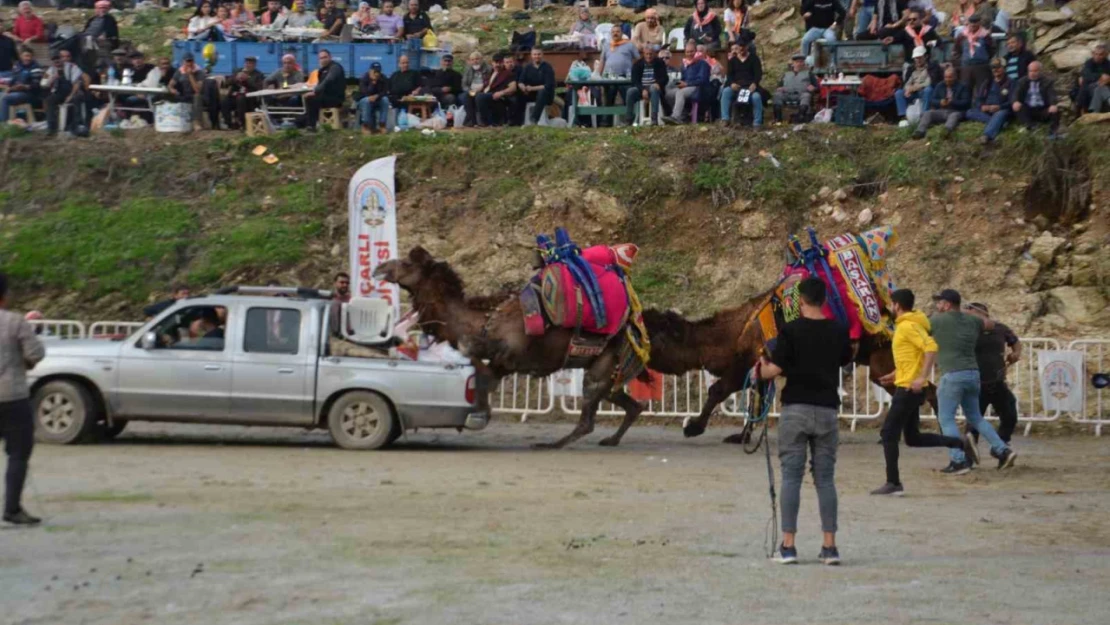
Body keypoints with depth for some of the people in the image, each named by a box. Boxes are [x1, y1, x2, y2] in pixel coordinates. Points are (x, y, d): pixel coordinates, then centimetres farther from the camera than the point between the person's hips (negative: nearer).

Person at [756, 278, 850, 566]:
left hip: (796, 409, -3)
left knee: (791, 477, 0)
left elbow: (774, 370, -10)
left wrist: (761, 369, 11)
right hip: (827, 409, 3)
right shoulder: (838, 332, 3)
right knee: (825, 479, 6)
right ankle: (830, 546, 3)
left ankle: (788, 545, -3)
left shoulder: (791, 330, -8)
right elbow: (846, 361, 15)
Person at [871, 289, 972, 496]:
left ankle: (893, 483, -2)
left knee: (888, 434, -5)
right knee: (913, 438, 13)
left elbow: (931, 348, -26)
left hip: (908, 389, -10)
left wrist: (922, 378, -31)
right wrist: (896, 374, 26)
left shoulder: (908, 326, -14)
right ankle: (960, 443, 11)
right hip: (908, 388, 10)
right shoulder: (906, 325, 16)